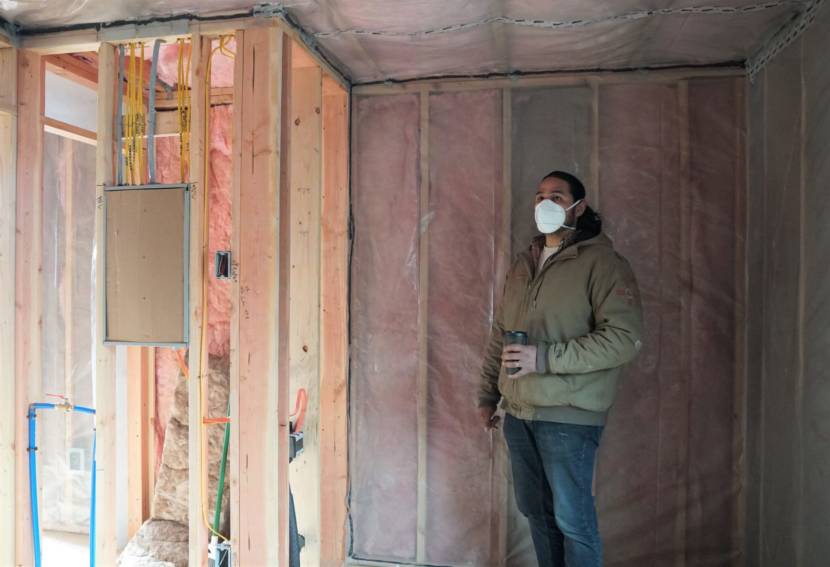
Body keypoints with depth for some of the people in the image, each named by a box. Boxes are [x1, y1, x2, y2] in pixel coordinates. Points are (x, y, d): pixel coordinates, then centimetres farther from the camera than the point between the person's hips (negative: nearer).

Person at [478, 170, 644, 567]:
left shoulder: (601, 262, -8)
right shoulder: (523, 264, 13)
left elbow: (626, 337, -17)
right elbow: (499, 335, 17)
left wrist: (544, 358, -22)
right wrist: (488, 395, 15)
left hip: (568, 416, -6)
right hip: (518, 412, 6)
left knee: (572, 518, 3)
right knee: (535, 511, 17)